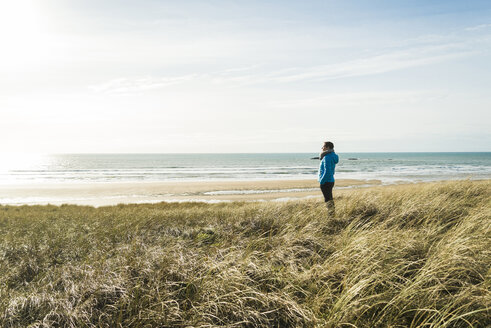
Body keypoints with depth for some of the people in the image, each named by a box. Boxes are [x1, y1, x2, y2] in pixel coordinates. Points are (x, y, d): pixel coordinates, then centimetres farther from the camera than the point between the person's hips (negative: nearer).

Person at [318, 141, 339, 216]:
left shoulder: (327, 158, -19)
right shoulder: (332, 156, 11)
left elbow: (327, 172, -25)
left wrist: (321, 182, -17)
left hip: (326, 182, -10)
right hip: (331, 181, 10)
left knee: (328, 200, -5)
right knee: (330, 199, 16)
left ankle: (331, 215, -2)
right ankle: (332, 213, 23)